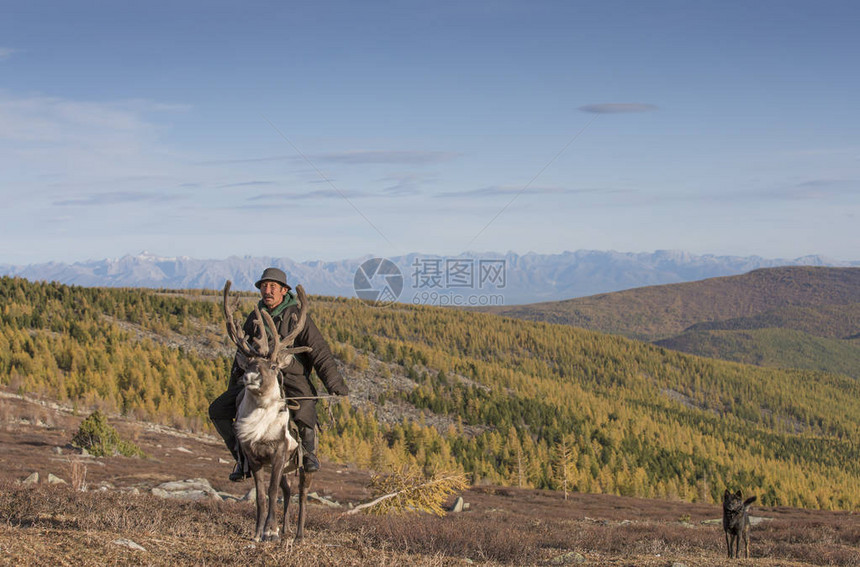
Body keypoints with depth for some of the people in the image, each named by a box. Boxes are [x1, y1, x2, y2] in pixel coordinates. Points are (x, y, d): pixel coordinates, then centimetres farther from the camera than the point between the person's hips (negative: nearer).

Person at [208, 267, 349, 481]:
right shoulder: (254, 318, 13)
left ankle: (309, 451, -4)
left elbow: (319, 351, -5)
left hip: (293, 377, -5)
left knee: (304, 413, -36)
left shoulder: (296, 316, -3)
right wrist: (232, 388, 27)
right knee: (217, 411, -7)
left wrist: (334, 383, -12)